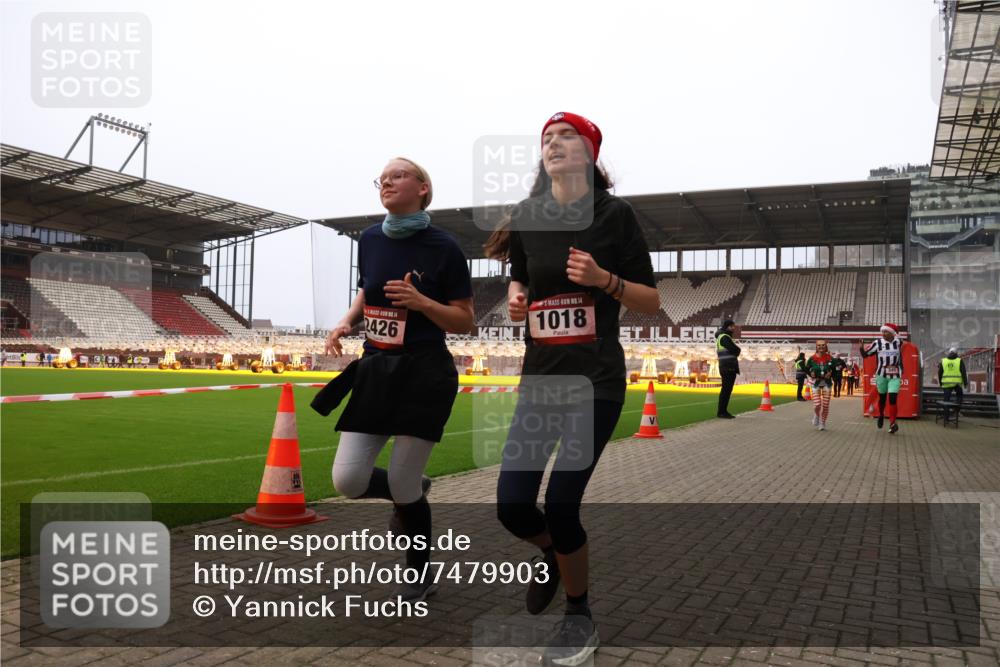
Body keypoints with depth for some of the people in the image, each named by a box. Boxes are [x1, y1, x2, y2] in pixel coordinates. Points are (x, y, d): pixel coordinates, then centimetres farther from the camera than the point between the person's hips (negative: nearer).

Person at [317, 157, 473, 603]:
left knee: (401, 487, 0)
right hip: (376, 368, 5)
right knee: (348, 480, -2)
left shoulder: (443, 247, -8)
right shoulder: (370, 240, 7)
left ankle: (420, 576, 28)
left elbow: (464, 322, -4)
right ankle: (412, 490, 33)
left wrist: (421, 301, -20)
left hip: (425, 374, -5)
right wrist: (346, 322, 3)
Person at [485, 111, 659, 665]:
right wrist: (514, 299, -2)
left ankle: (580, 618, 22)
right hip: (540, 377, 4)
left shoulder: (614, 214, -4)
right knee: (512, 505, -1)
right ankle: (552, 555, 37)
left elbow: (651, 301, -1)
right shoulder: (526, 218, 6)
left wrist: (603, 279, -18)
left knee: (560, 505, -7)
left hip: (596, 379, -4)